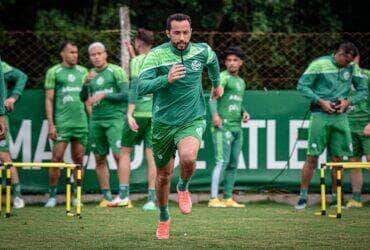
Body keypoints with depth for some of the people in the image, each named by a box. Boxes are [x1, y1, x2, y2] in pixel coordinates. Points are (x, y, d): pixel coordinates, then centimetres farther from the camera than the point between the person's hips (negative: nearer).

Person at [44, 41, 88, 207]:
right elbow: (49, 99, 1)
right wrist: (51, 124, -6)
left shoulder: (83, 72, 13)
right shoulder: (54, 72, 3)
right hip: (61, 122, -3)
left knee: (78, 159, 4)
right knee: (57, 157, -7)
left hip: (81, 121, 3)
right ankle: (52, 195, -1)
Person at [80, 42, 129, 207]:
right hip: (96, 120, 6)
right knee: (99, 159, 4)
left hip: (115, 118, -6)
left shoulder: (116, 71, -2)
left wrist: (103, 95, -13)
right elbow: (83, 98, 11)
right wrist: (86, 83, -6)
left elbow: (125, 95, -8)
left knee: (118, 155, -14)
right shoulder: (90, 75, 16)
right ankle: (106, 197, 10)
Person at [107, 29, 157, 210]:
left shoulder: (137, 61, -6)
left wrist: (130, 113, -22)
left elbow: (135, 86, -17)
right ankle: (152, 199, -3)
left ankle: (123, 194, 5)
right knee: (151, 154, 2)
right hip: (155, 113, 5)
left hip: (139, 112, -5)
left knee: (125, 151, 8)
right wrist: (133, 55, 38)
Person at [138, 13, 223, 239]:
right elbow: (142, 87, -26)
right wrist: (167, 79, -42)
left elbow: (213, 60, 22)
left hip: (192, 120, 0)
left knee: (188, 157, -30)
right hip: (163, 123, 0)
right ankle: (164, 217, 39)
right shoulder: (157, 55, -14)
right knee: (164, 174, 13)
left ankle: (183, 187, 4)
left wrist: (217, 83, 37)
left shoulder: (202, 51, -5)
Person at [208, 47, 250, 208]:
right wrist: (215, 114, -33)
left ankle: (228, 198, 16)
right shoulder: (223, 77, -3)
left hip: (237, 128, 8)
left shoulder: (241, 82, 22)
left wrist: (244, 112, 12)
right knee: (222, 161, -15)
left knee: (233, 164, 9)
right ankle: (213, 199, -17)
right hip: (223, 126, -8)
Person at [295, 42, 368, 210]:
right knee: (312, 157, -5)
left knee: (337, 158, 5)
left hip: (340, 117, 4)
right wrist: (320, 101, -13)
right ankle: (303, 197, 2)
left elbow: (363, 89, 12)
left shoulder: (353, 68, 7)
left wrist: (349, 101, -5)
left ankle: (335, 198, 13)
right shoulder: (319, 64, -5)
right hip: (320, 116, -4)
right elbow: (302, 85, -4)